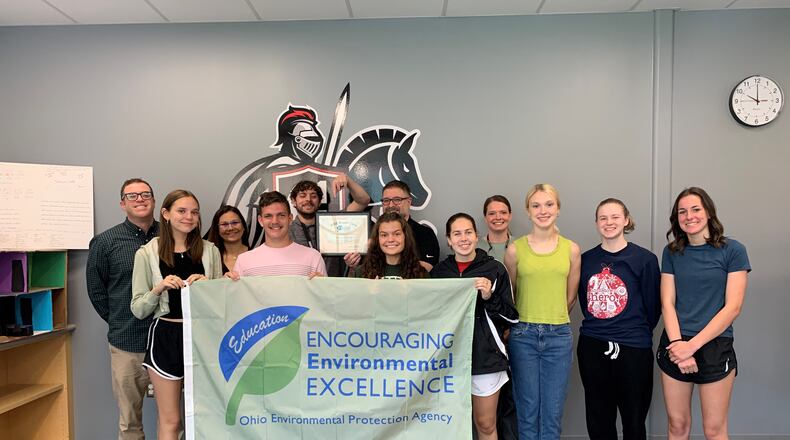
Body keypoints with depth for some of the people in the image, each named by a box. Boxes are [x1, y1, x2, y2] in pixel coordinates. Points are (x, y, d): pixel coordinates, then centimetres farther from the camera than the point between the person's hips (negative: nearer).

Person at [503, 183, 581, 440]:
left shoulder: (571, 249, 3)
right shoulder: (515, 249, -2)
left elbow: (570, 297, 12)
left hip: (559, 336, 1)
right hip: (523, 335, -1)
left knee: (553, 412, 9)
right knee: (527, 410, 7)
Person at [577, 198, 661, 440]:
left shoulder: (645, 259, -6)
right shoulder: (586, 259, 5)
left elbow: (652, 306, 0)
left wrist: (638, 333, 10)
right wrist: (597, 329, 12)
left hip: (633, 348, -3)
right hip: (592, 347, 4)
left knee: (633, 421, 9)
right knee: (597, 421, 14)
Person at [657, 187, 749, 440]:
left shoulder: (732, 251, -4)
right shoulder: (672, 252, 5)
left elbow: (733, 307, -9)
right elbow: (667, 303, 1)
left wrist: (692, 345, -14)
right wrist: (677, 344, -13)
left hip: (714, 346, -2)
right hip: (675, 346, 2)